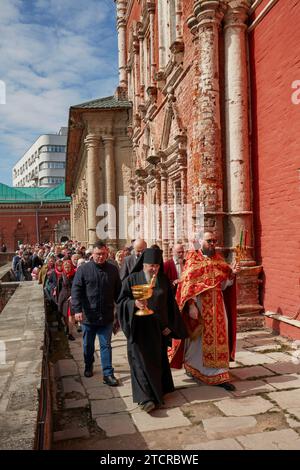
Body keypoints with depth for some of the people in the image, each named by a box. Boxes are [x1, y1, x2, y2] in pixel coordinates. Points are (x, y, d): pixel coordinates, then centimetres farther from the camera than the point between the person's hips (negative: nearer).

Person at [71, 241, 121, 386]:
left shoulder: (113, 270, 1)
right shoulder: (83, 269, -7)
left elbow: (118, 292, 6)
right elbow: (76, 290, -10)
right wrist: (77, 309, -20)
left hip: (106, 316, 1)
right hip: (88, 316, 0)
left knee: (106, 345, 5)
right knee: (88, 345, 18)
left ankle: (108, 374, 12)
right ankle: (88, 366, 40)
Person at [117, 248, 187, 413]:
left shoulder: (164, 280, 3)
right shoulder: (132, 279, -5)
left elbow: (170, 304, 7)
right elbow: (121, 300, -6)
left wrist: (169, 325, 2)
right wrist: (134, 303, -26)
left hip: (159, 328, 4)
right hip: (139, 328, -3)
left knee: (158, 360, 14)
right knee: (141, 361, -5)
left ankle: (158, 390, 32)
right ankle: (144, 397, -1)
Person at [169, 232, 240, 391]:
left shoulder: (218, 258, 8)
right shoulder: (192, 258, -5)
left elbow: (223, 285, 9)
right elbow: (186, 284, -11)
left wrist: (232, 274, -10)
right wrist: (191, 305, -19)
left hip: (216, 306, 4)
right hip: (198, 305, -4)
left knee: (218, 338, 4)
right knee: (196, 338, 10)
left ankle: (219, 375, 11)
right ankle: (192, 367, 31)